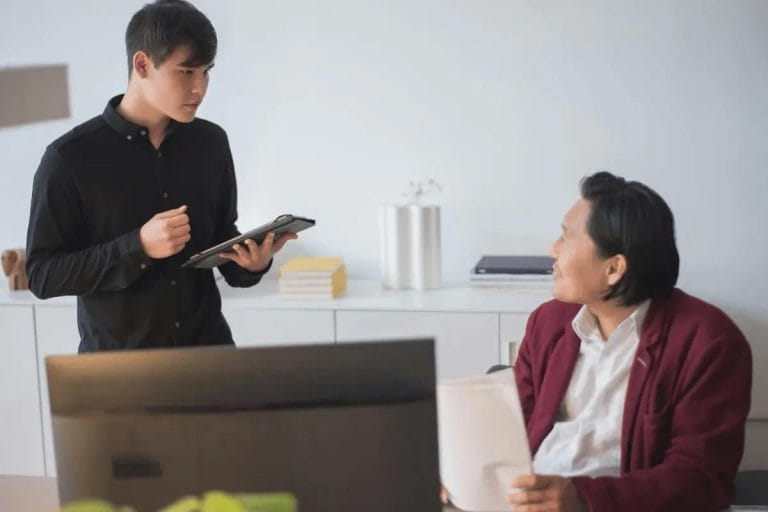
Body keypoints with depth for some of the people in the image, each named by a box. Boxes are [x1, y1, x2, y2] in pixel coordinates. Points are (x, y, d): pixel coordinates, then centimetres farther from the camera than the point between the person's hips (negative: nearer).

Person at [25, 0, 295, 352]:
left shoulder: (211, 143, 1)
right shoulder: (71, 157, -11)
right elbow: (42, 274, -11)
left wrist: (251, 264, -10)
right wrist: (138, 247, -22)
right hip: (117, 362, -3)